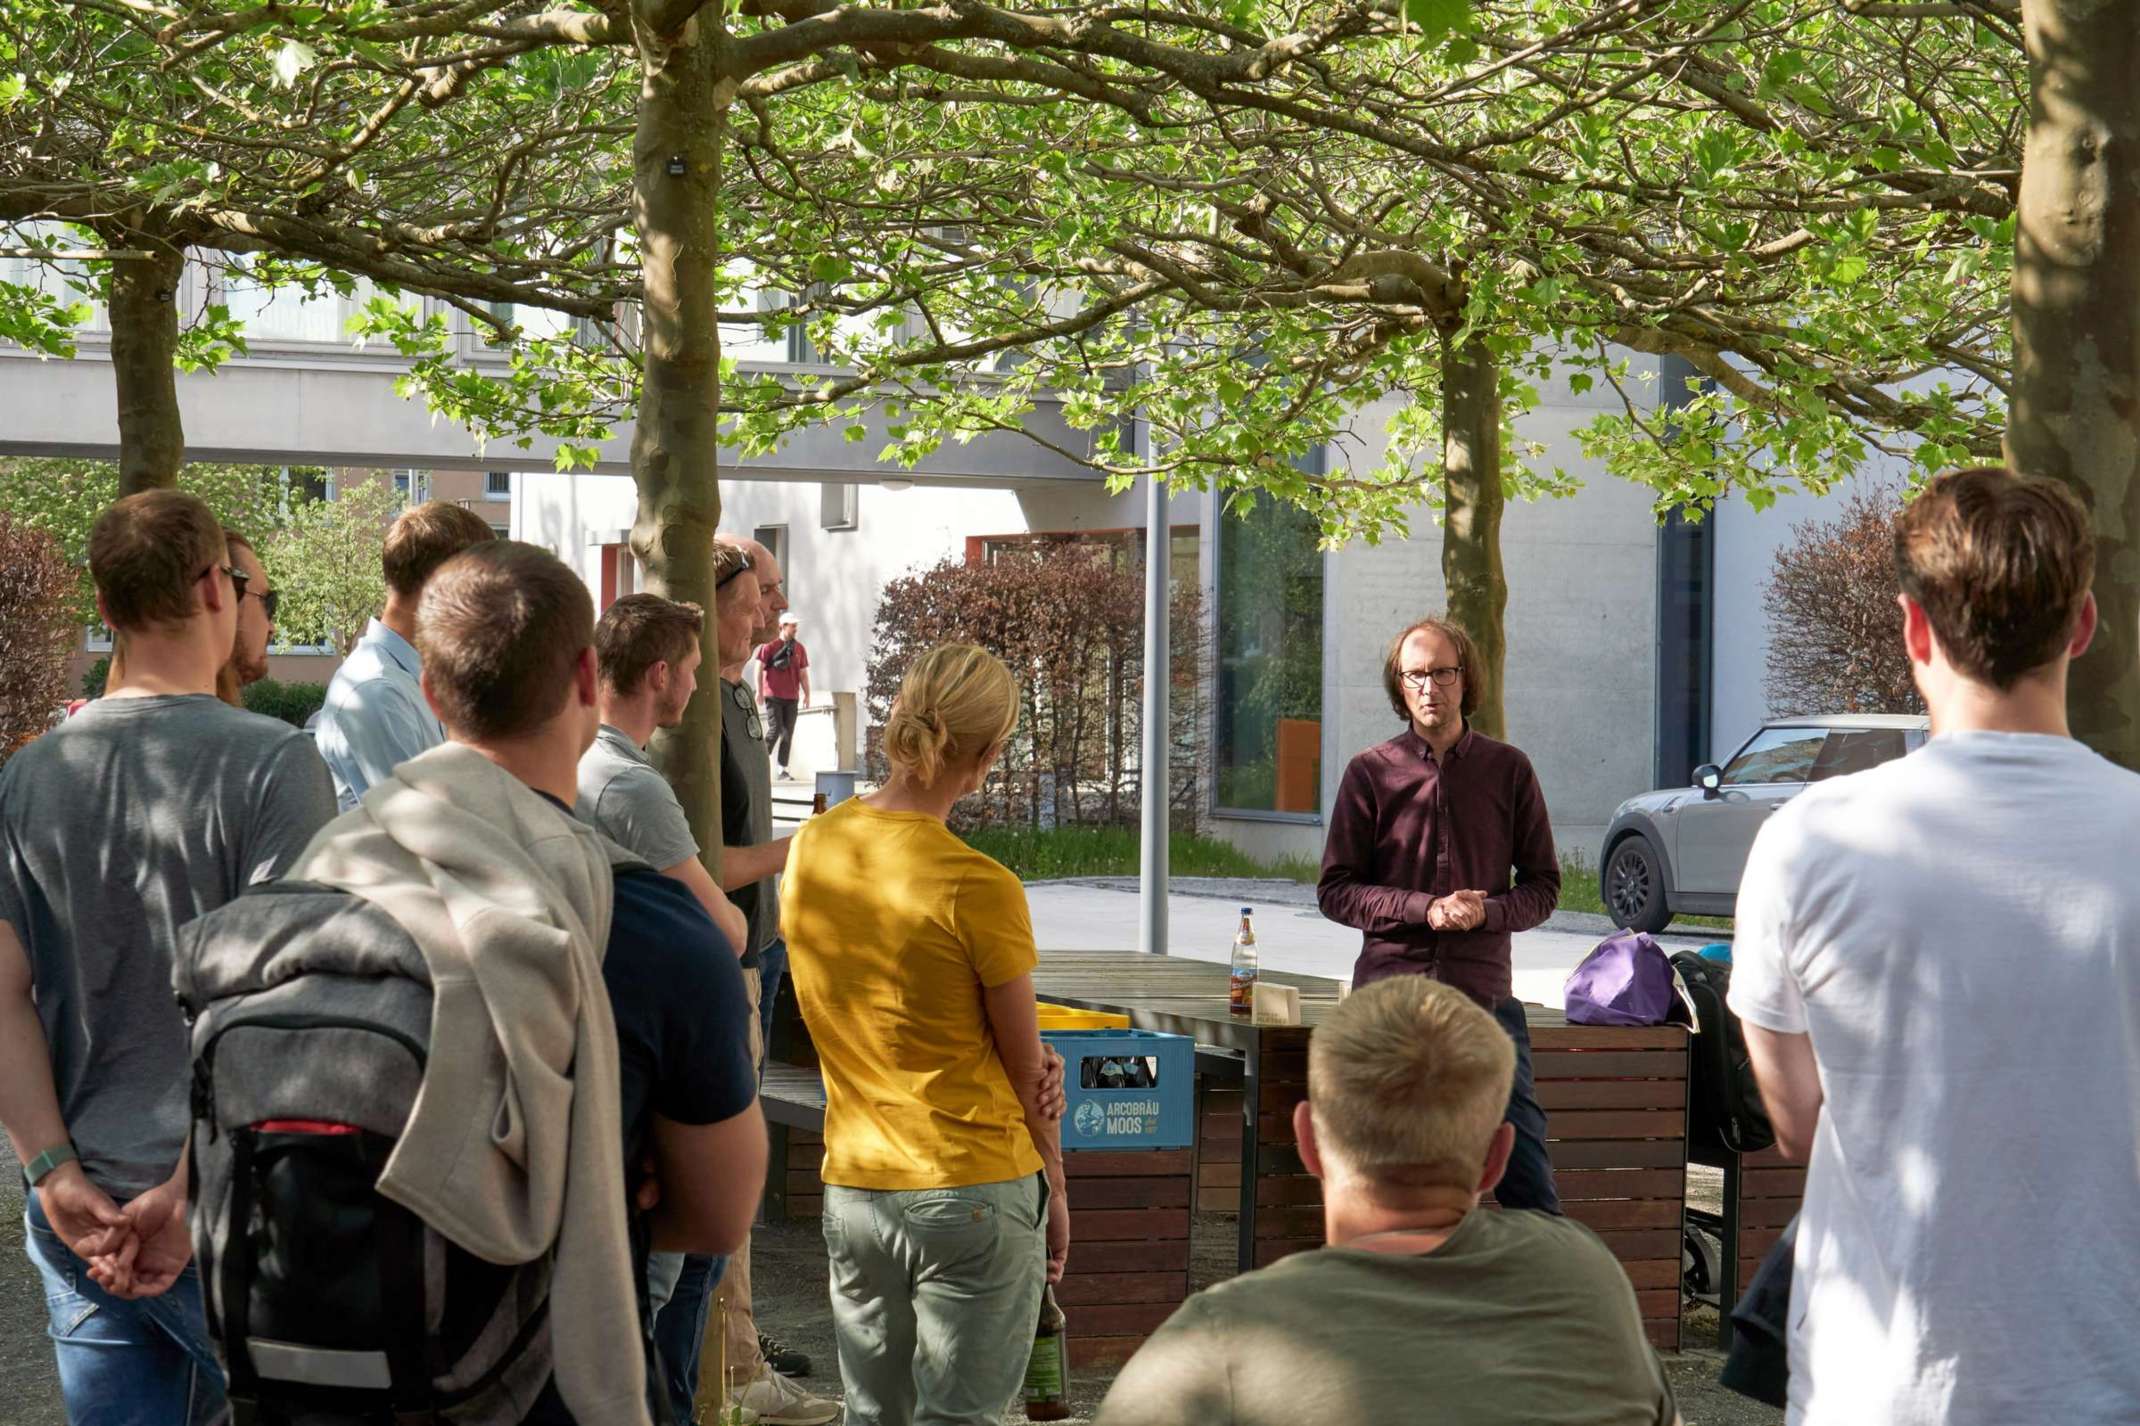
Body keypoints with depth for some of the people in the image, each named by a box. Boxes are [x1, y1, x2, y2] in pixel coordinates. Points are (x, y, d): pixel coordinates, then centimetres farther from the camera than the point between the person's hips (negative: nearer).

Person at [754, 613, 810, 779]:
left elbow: (803, 673, 14)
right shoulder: (769, 646, -2)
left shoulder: (799, 649, 11)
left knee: (788, 732, 2)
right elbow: (759, 669, -3)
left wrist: (807, 694, 7)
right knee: (775, 729, -10)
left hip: (792, 698, 4)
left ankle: (783, 768, 6)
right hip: (773, 696, -4)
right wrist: (759, 691, -10)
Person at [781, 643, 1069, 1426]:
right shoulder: (979, 888, -17)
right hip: (975, 1192, -5)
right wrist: (1055, 1189, 6)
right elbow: (1027, 1073, -8)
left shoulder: (810, 848, 0)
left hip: (852, 1187, 5)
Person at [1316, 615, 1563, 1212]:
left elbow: (1543, 883, 9)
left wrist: (1487, 912, -12)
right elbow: (1335, 890, 2)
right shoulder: (1370, 773, 5)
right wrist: (1426, 910, -12)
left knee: (1527, 1179, -4)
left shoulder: (1509, 770, 7)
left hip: (1484, 993, 0)